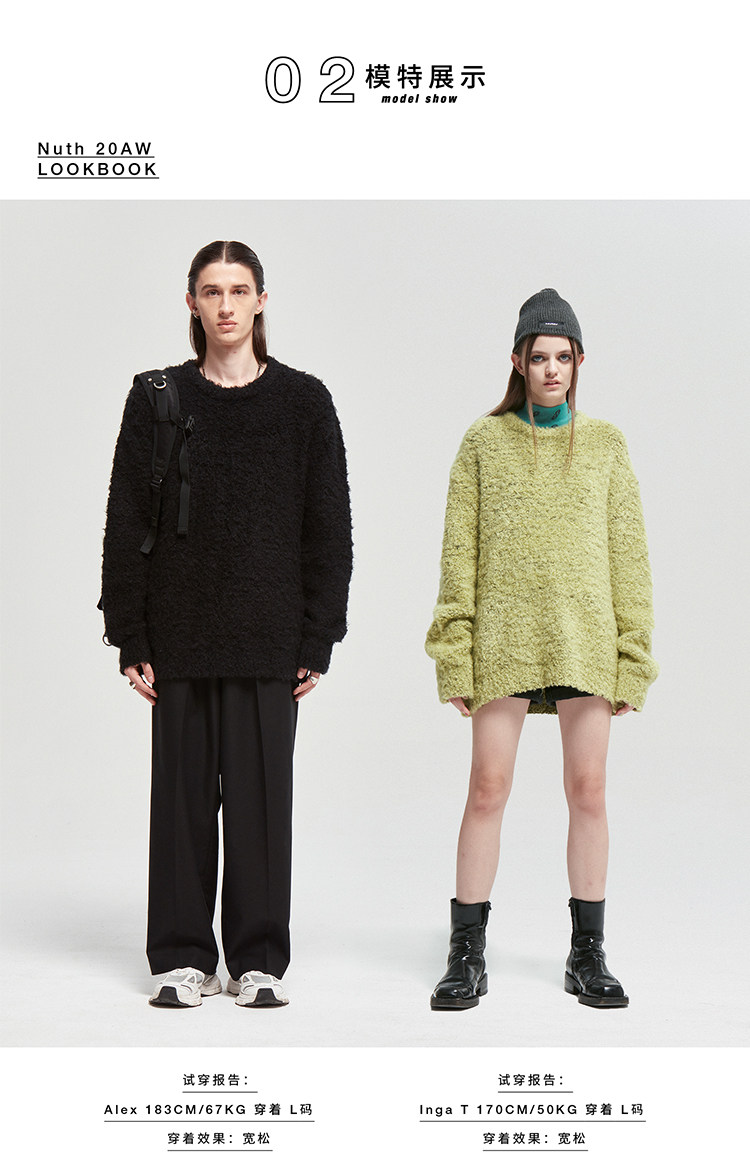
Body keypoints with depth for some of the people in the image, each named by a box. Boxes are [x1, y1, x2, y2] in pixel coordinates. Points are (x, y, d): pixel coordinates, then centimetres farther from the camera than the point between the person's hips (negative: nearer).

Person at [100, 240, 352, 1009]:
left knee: (261, 790, 3)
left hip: (267, 635, 0)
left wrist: (317, 640, -2)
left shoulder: (302, 402, 4)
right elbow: (126, 525, 4)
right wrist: (131, 638, -3)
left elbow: (328, 528, 3)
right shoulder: (158, 400, 5)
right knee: (183, 789, 5)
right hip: (181, 634, 1)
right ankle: (183, 959, 17)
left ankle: (258, 960, 15)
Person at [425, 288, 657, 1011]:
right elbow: (459, 551, 4)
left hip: (584, 639, 1)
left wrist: (632, 654, 3)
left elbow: (627, 554, 9)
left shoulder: (604, 444, 10)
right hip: (504, 640, -1)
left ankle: (587, 956, 16)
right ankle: (467, 957, 8)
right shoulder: (484, 442, 6)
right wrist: (455, 652, -3)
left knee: (587, 791, 4)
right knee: (487, 789, -2)